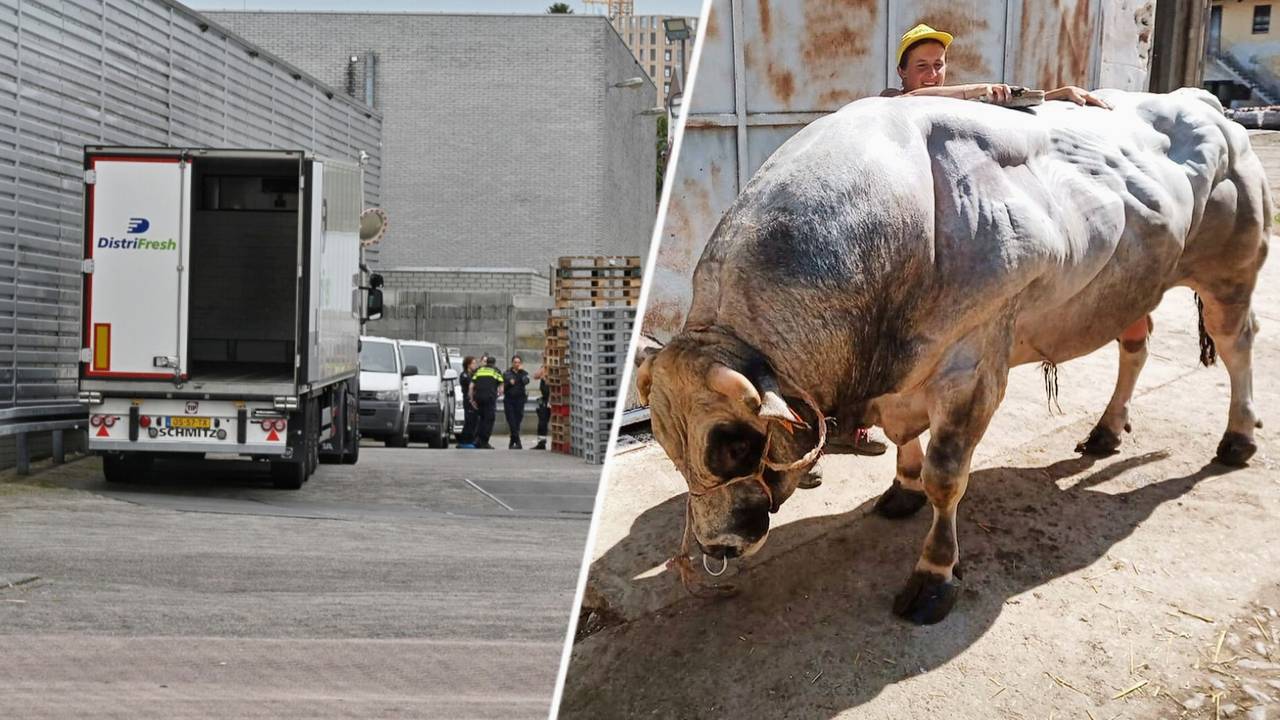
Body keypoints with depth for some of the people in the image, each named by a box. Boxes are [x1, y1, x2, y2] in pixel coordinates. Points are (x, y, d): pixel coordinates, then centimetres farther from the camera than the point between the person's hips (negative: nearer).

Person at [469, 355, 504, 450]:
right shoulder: (496, 371, 10)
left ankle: (477, 438, 9)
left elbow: (471, 386, 10)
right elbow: (501, 389, 4)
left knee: (481, 418, 19)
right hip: (490, 397, -4)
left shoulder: (479, 370, 18)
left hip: (478, 396, 4)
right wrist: (499, 395, 24)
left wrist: (472, 399, 14)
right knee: (489, 419, 2)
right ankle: (484, 442, 0)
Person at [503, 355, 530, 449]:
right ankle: (518, 442, -12)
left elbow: (526, 381, -13)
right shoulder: (507, 373, 10)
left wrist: (521, 371, -10)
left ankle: (512, 442, 15)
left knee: (517, 420, 1)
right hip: (509, 399, 0)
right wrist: (509, 383, -11)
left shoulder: (524, 373, 8)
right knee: (511, 420, -10)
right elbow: (504, 387, 7)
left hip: (519, 399, 0)